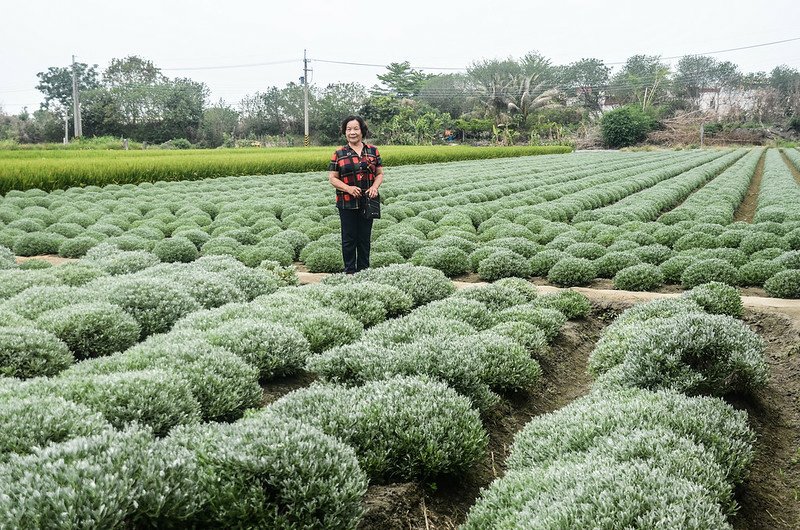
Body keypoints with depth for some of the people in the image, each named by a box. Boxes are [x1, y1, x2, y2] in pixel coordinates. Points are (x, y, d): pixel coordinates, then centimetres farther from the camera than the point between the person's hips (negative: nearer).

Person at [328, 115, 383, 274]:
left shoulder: (373, 151, 6)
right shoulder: (339, 154, 2)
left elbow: (380, 174, 9)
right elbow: (332, 178, 1)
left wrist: (375, 186, -12)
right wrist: (348, 188, -16)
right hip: (347, 203, -1)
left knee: (364, 238, 9)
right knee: (349, 239, 3)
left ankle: (364, 271, 21)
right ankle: (350, 271, 13)